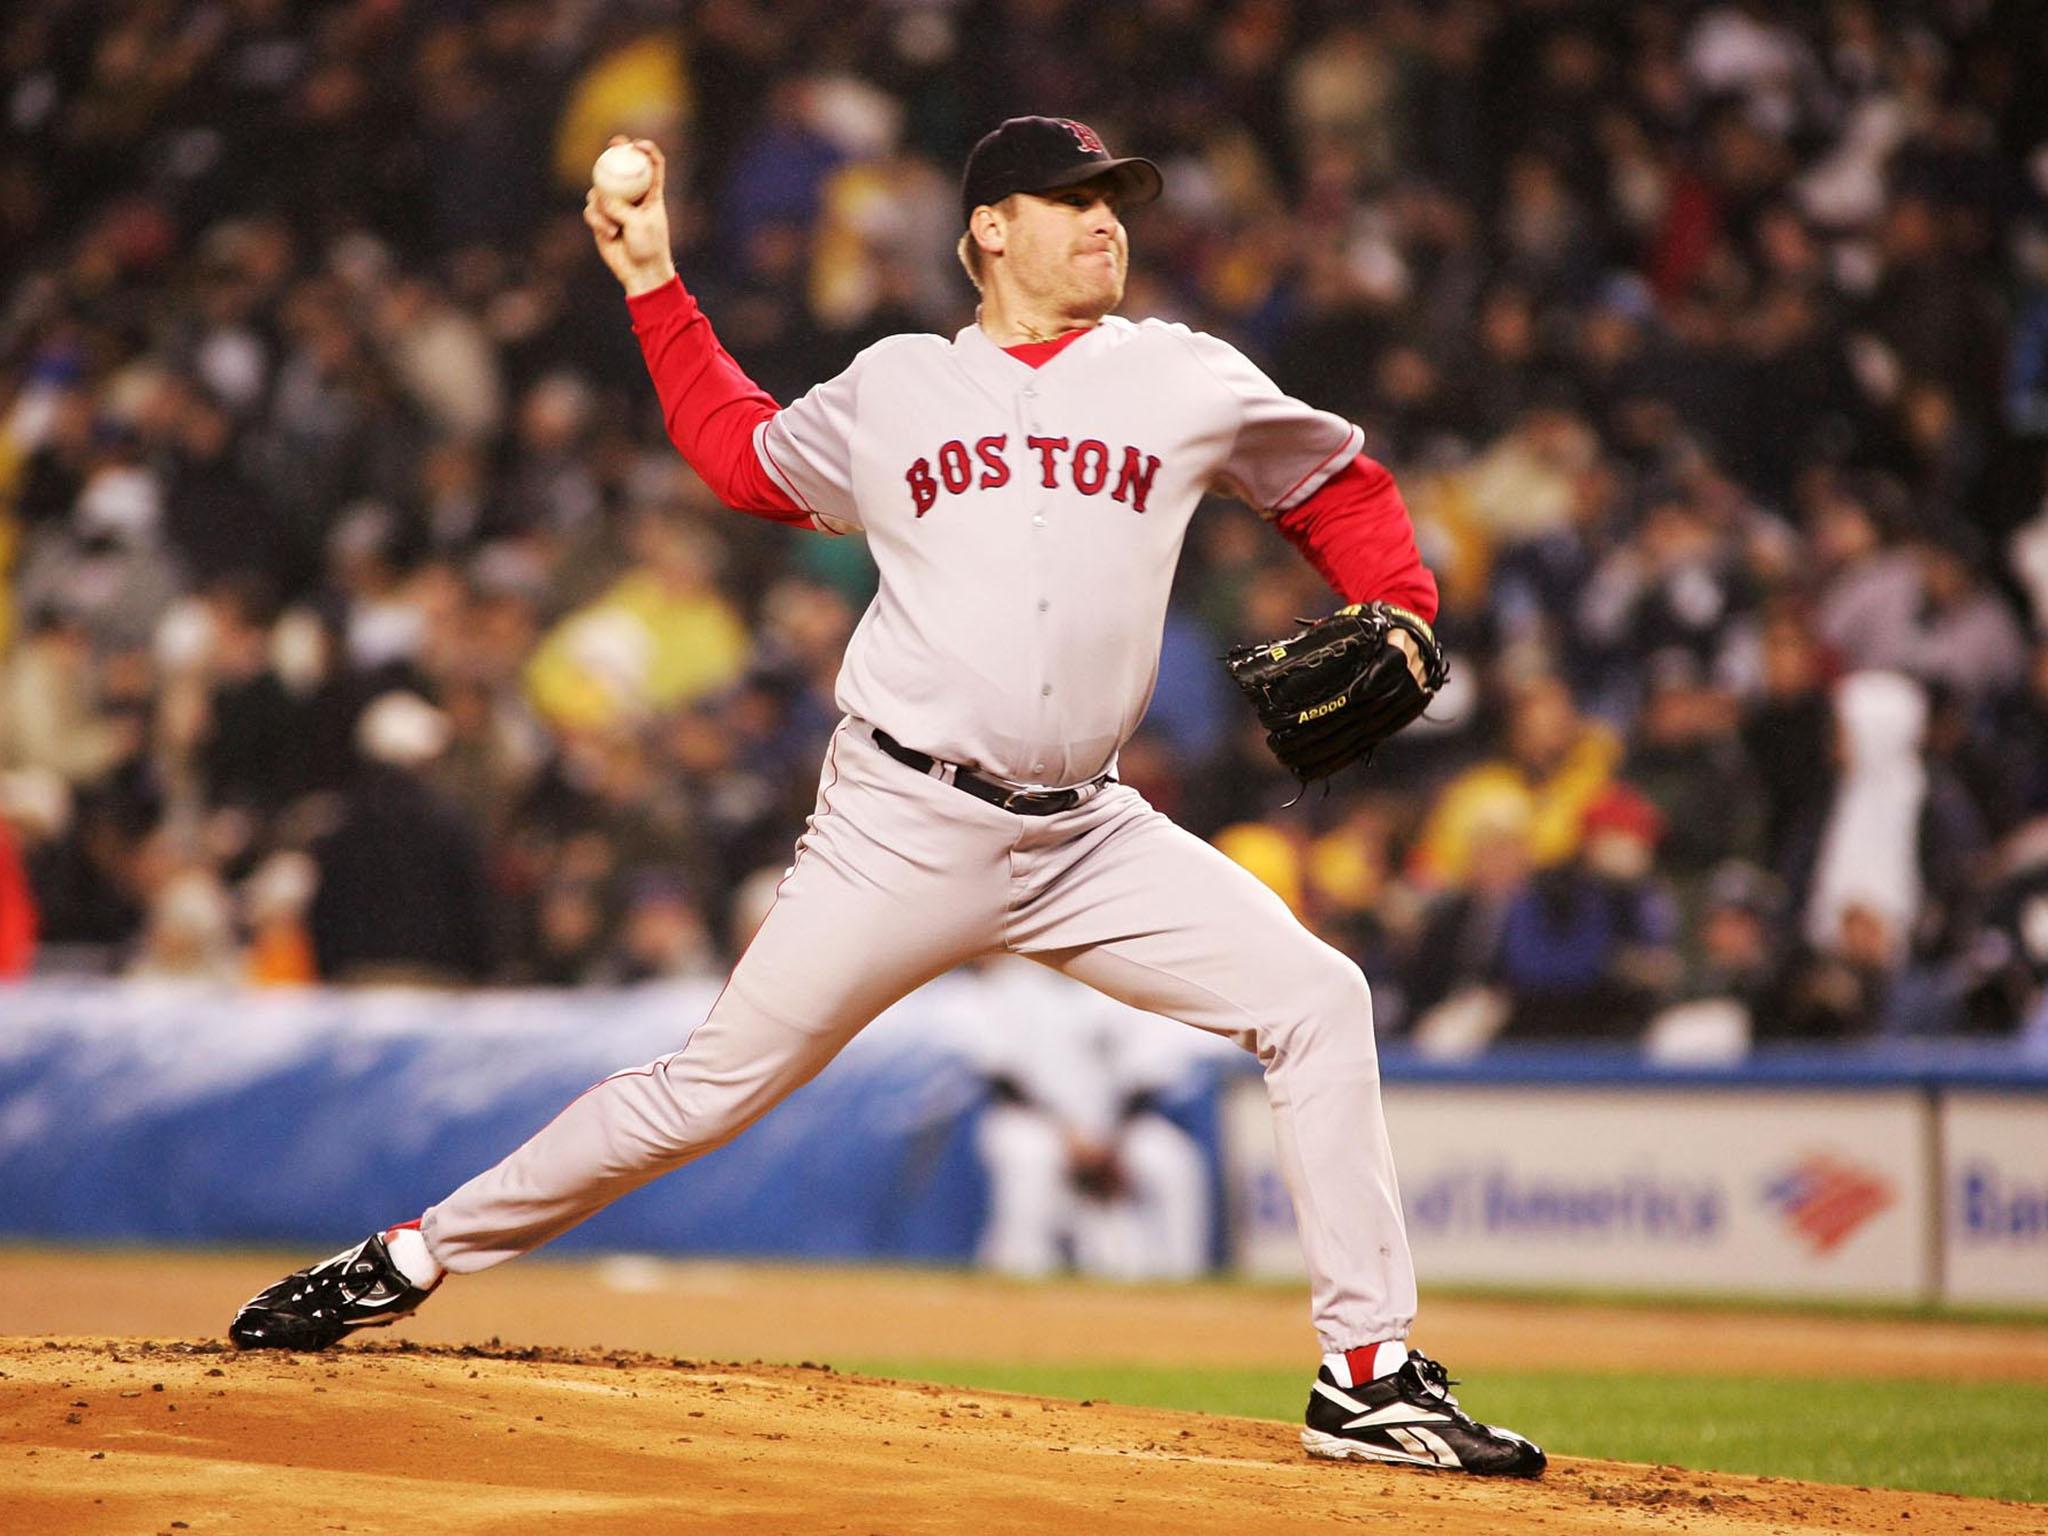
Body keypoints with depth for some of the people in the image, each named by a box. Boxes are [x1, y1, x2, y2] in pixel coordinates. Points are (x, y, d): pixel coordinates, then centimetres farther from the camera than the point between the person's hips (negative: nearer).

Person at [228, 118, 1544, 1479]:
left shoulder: (1183, 380, 8)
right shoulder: (894, 391, 9)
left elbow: (1341, 487, 17)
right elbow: (740, 453, 26)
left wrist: (1393, 618, 0)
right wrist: (656, 285, 23)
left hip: (1086, 837, 2)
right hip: (903, 828, -2)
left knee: (1317, 1001, -12)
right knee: (716, 1085, -4)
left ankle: (1371, 1377, -6)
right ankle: (412, 1256, 11)